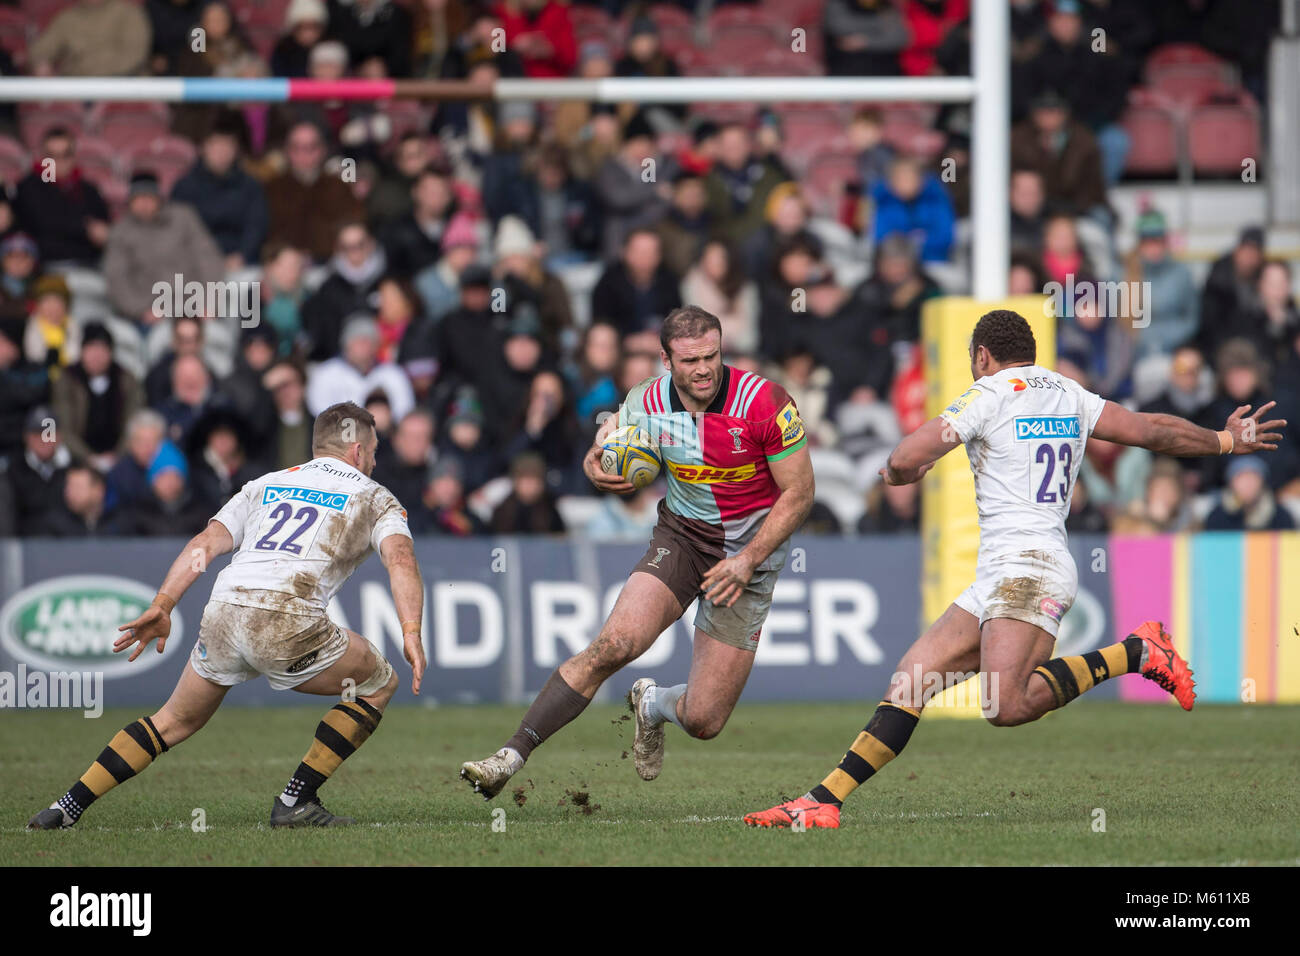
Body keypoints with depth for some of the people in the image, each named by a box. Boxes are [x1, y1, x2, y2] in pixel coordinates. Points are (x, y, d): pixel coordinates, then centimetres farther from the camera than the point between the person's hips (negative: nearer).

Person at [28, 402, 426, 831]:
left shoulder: (265, 486, 29)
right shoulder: (375, 498, 18)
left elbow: (205, 542, 16)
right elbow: (400, 558, -2)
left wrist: (161, 606, 10)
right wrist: (411, 634, -12)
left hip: (222, 614, 5)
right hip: (289, 623, -5)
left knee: (177, 720, 26)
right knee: (379, 683, 19)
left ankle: (67, 808, 18)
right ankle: (295, 802, 12)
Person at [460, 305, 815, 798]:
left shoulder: (765, 402, -18)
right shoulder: (647, 403, -8)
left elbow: (798, 492, -11)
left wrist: (748, 561, -18)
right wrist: (597, 466, -13)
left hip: (750, 549, -2)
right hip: (681, 535, 2)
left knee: (703, 721, -6)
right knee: (615, 642, -24)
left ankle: (653, 704, 32)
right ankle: (511, 757, -20)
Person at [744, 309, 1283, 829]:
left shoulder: (990, 395, -3)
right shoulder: (1068, 396, 18)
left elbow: (905, 460, -7)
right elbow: (1150, 431, 23)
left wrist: (900, 474, 17)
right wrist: (1226, 440, 38)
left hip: (1024, 567, -9)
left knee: (1007, 707, -28)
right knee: (912, 677, 3)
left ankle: (1137, 652, -17)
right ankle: (825, 800, -3)